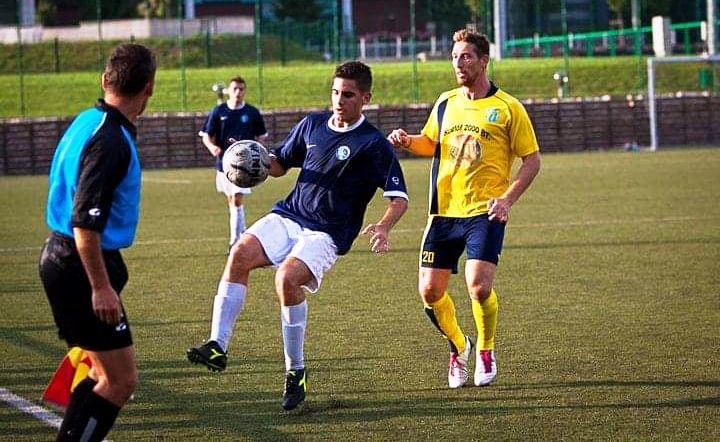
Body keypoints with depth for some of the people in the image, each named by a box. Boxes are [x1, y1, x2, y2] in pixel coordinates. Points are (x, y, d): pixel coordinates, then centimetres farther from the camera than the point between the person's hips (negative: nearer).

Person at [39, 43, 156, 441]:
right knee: (120, 381, -7)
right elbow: (85, 222, -25)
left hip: (61, 257, 10)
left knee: (105, 374, 17)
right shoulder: (111, 143, -21)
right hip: (82, 266, -10)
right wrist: (101, 287, -23)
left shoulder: (87, 122, 9)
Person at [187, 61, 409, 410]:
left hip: (326, 234, -5)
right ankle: (217, 346, -25)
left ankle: (295, 371, -15)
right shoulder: (313, 124, 13)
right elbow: (280, 164, 25)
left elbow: (399, 198, -6)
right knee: (240, 253, -22)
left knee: (287, 277, -31)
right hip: (288, 215, 5)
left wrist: (383, 227, -26)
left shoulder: (374, 144, -4)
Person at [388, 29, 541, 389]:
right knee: (430, 291, -1)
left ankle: (486, 351, 8)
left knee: (479, 286, -19)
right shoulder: (446, 103, 11)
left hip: (485, 212, -4)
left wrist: (507, 199, -12)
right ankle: (458, 346, 27)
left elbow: (532, 160, 0)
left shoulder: (507, 108, -2)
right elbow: (430, 143, 26)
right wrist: (408, 141, 3)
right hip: (444, 211, 5)